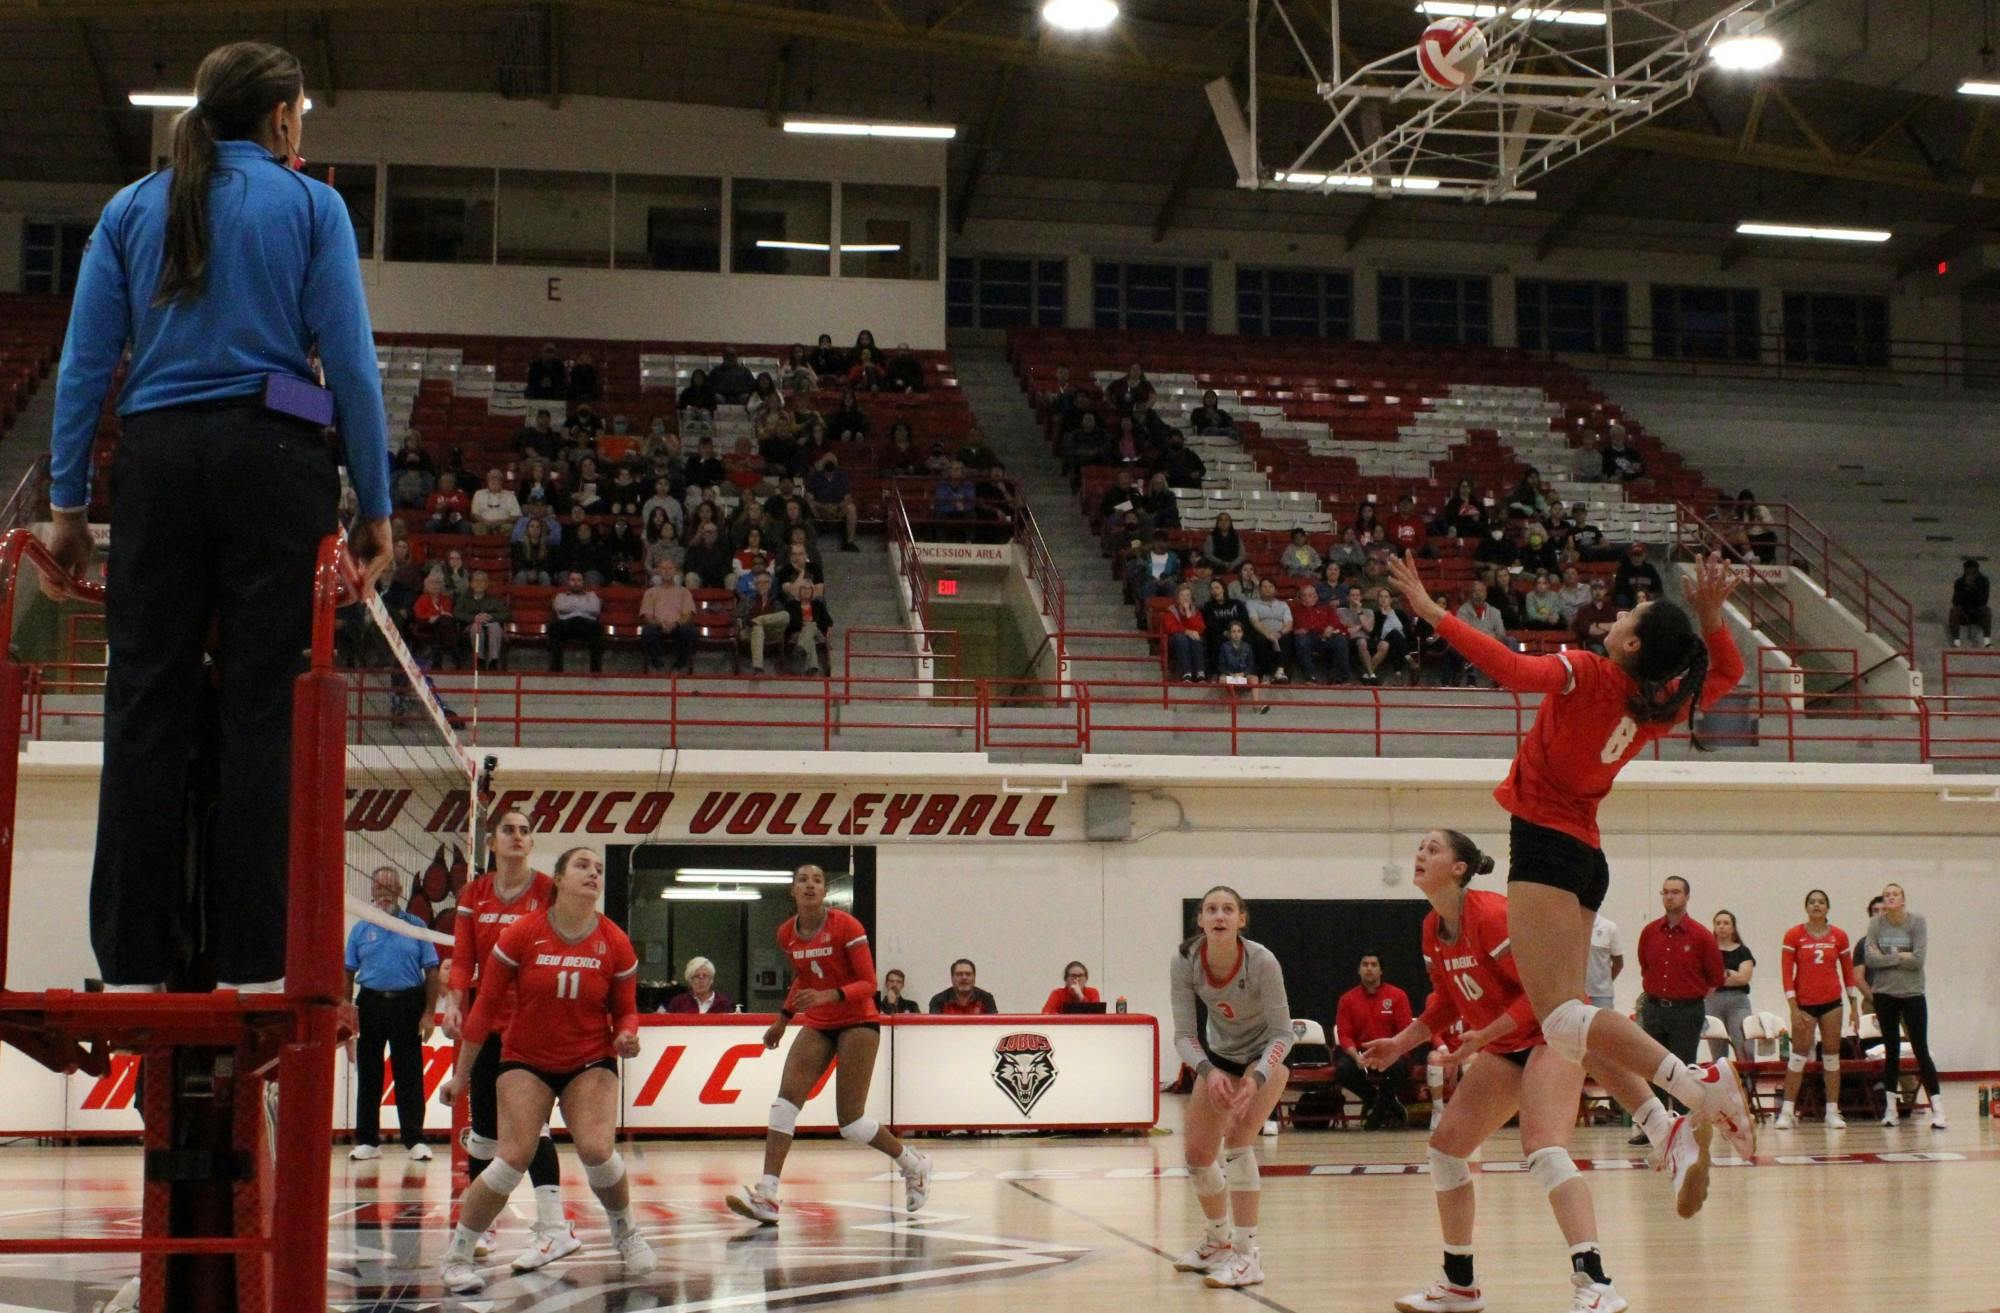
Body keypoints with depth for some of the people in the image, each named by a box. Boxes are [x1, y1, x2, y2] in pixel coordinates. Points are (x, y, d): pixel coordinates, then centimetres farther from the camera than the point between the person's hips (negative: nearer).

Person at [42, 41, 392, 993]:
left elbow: (86, 362, 8)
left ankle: (133, 960, 4)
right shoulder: (309, 205, 5)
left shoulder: (133, 209, 14)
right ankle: (248, 961, -2)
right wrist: (374, 506, 2)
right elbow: (348, 362, -1)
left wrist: (67, 502, 10)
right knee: (259, 708, -2)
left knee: (145, 705, 4)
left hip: (159, 457, 3)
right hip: (274, 458, -3)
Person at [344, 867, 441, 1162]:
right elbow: (348, 973, 9)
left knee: (410, 1076, -1)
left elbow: (431, 971, 2)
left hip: (408, 1005, -2)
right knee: (368, 1076, 6)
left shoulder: (416, 926, 4)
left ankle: (415, 1140, 3)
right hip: (370, 1005, 2)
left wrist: (429, 1012, -5)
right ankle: (367, 1141, 13)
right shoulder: (361, 930, 9)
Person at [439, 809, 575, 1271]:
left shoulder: (548, 892, -2)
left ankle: (552, 1226, -17)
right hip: (487, 1022, 4)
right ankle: (479, 1225, 23)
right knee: (484, 1124, 10)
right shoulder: (474, 896, 8)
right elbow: (463, 959, 3)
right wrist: (454, 1003, -14)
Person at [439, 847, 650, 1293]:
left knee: (597, 1150, -19)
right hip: (526, 1060, -1)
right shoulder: (520, 935, -10)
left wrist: (627, 1035, -18)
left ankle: (625, 1232, 12)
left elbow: (625, 1010, 6)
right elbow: (486, 1005, -2)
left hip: (590, 1062, 1)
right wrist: (462, 1071, 3)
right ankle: (457, 1256, 1)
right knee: (513, 1158, -16)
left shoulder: (616, 945, -6)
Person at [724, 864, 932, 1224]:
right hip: (816, 1025, 5)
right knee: (785, 1100, -16)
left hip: (857, 1022, -5)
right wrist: (783, 1019, 19)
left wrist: (829, 995, -32)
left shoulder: (846, 926, -15)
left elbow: (868, 983, -16)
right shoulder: (786, 934, 3)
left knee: (851, 1123, -7)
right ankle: (767, 1197, -21)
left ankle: (914, 1165, 19)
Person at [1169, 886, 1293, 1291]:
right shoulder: (1185, 962, -23)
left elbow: (1282, 1033, -25)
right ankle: (1216, 1241, 31)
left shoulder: (1262, 962, -32)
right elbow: (1183, 1033, -20)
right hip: (1219, 1055, 4)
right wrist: (1208, 1072, -39)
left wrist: (1256, 1078, -41)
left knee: (1237, 1141, -23)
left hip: (1266, 1053, -4)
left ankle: (1247, 1256, -17)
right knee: (1197, 1152, 5)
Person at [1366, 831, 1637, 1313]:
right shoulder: (1433, 930, 4)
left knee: (1543, 1148, -28)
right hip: (1506, 1046, 9)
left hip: (1551, 1032, -9)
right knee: (1445, 1144, 7)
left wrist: (1483, 1036, -27)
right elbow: (1447, 1000, 17)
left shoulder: (1490, 914, -22)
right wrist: (1401, 1042, 9)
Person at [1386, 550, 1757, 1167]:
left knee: (1562, 1018, -16)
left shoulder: (1588, 675, -13)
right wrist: (1710, 614, 11)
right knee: (1567, 1013, 14)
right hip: (1585, 856, 8)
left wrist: (1433, 612, -24)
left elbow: (1514, 670, -30)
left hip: (1545, 844, -8)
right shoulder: (1660, 706, 7)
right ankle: (1655, 1117, 5)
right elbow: (1727, 672, 25)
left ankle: (1698, 1082, -25)